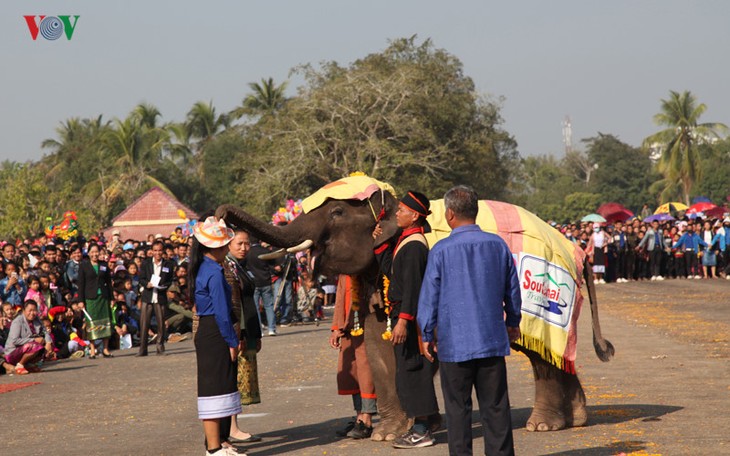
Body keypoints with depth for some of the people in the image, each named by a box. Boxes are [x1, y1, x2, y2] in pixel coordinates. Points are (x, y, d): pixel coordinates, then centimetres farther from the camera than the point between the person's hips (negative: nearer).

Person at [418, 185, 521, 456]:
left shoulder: (441, 250, -9)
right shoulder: (498, 245, 3)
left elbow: (429, 296, -5)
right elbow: (512, 290, 14)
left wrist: (427, 335, 7)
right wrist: (513, 322, 29)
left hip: (455, 342, -3)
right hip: (493, 341, 3)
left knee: (458, 408, 5)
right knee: (495, 406, 7)